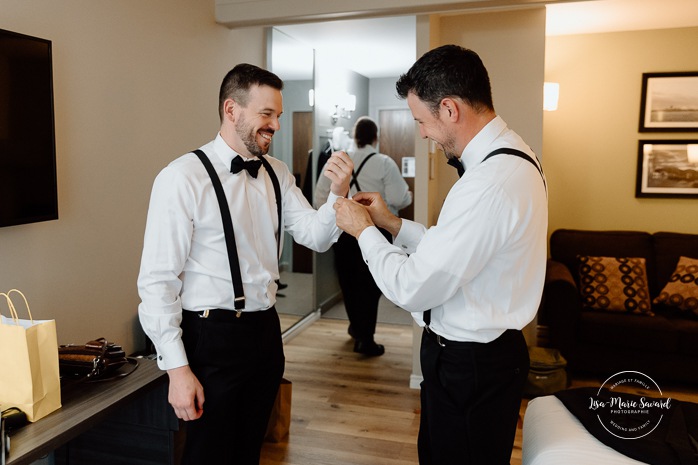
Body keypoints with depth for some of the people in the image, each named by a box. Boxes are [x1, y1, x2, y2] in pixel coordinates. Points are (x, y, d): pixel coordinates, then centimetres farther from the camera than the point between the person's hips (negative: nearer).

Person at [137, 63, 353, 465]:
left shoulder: (277, 174, 5)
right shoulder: (183, 178, -15)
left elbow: (316, 236, 0)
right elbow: (158, 280, -15)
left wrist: (339, 194, -19)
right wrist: (177, 368, -17)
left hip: (266, 331, 6)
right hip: (214, 337, -6)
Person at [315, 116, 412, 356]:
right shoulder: (385, 163, -7)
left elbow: (320, 197, 3)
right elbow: (398, 199, -10)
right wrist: (409, 197, 12)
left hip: (343, 230, 4)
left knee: (349, 281, 18)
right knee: (370, 284, 4)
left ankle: (357, 327, 37)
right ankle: (365, 339, 5)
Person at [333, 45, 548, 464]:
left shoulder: (489, 185, -30)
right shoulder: (509, 155, 3)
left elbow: (413, 288, -25)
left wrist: (364, 230, -10)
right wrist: (393, 223, 5)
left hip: (470, 365, -9)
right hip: (481, 352, 9)